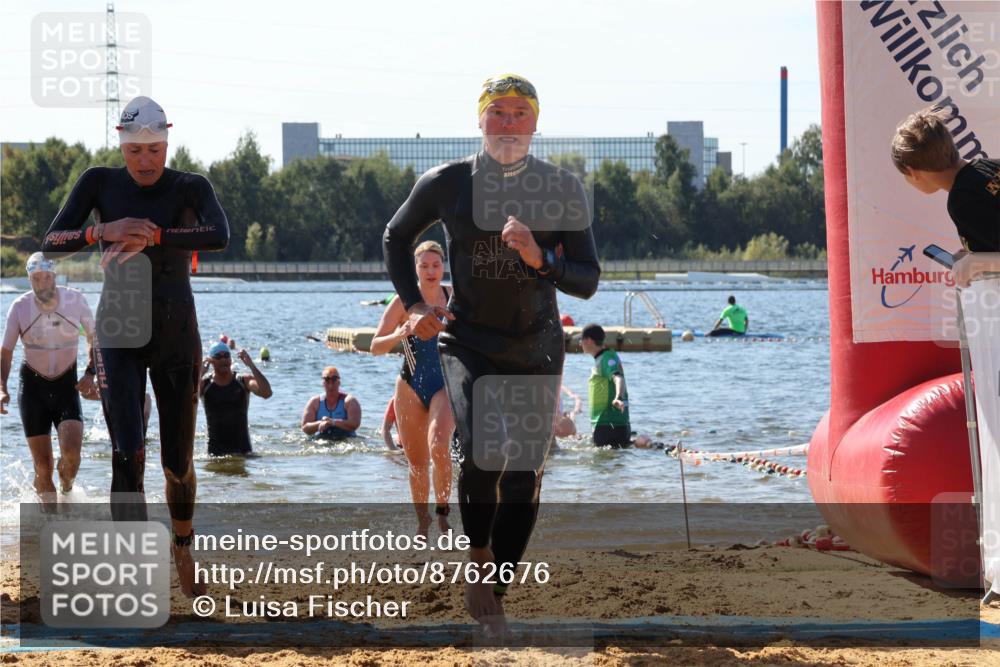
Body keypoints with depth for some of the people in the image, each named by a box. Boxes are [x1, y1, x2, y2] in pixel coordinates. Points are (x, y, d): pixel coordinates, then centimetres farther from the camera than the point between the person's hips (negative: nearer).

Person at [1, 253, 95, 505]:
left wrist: (91, 374, -5)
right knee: (43, 467, -4)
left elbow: (95, 337, 8)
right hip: (33, 387, 0)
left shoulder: (75, 300, -8)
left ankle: (66, 486, 13)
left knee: (71, 453, -20)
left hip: (67, 385, 0)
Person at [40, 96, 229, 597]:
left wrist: (148, 237, -37)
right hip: (118, 337, -1)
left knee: (177, 461, 10)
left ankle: (183, 546, 42)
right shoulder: (99, 182, -3)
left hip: (177, 338, 1)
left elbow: (219, 236, -27)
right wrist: (104, 230, -30)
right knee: (128, 455, -18)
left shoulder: (191, 188, -6)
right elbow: (51, 245, -11)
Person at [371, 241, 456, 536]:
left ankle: (442, 510, -10)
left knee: (438, 445, -25)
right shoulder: (404, 302, -5)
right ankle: (422, 520, 24)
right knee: (416, 461, 5)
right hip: (411, 386, 1)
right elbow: (376, 346, -7)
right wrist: (400, 335, -26)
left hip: (446, 384, 0)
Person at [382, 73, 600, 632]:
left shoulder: (563, 191, -3)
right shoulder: (447, 184, -3)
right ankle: (479, 555, -2)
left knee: (524, 477, 0)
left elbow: (588, 281, -4)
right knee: (483, 449, -26)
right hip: (469, 342, -2)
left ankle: (494, 595, 16)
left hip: (536, 349, 2)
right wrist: (413, 304, 5)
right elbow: (397, 237, 17)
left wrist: (540, 260, -23)